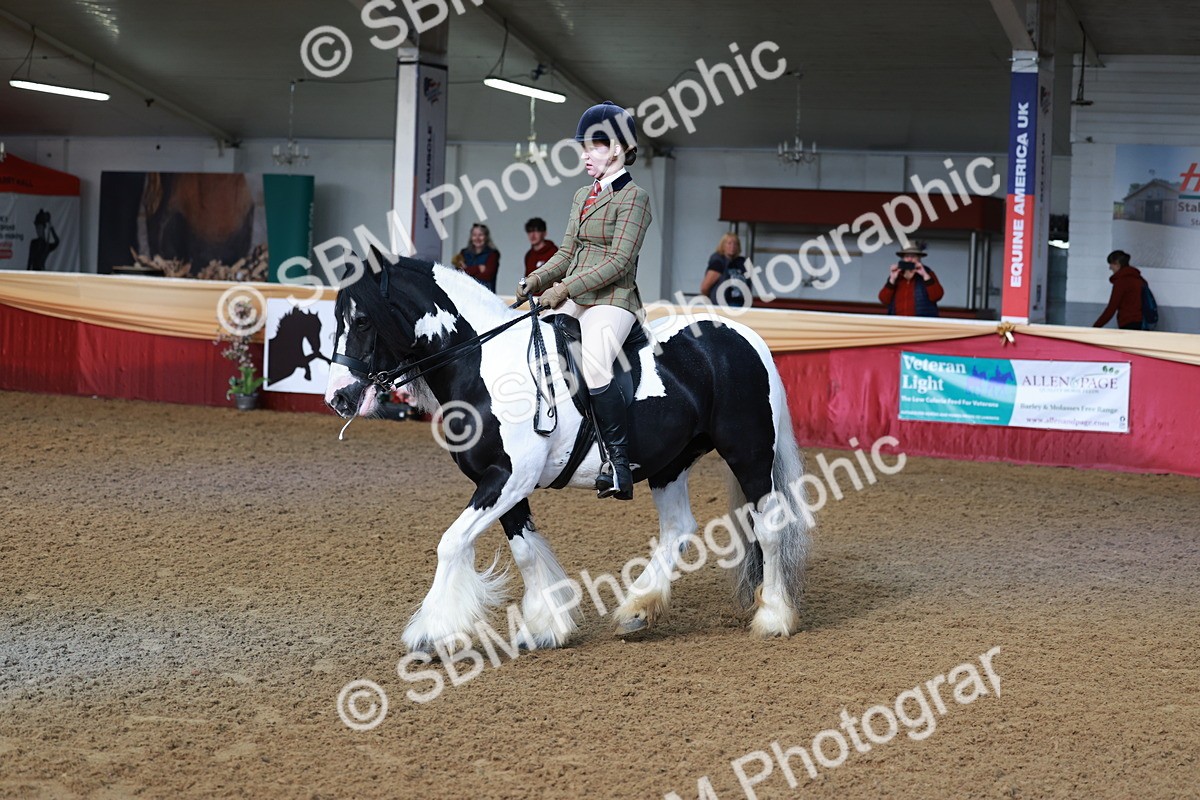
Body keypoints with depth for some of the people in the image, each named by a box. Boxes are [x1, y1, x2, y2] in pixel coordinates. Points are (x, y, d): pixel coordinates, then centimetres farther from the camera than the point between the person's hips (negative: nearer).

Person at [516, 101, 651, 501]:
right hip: (573, 301, 9)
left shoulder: (633, 197, -6)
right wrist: (536, 280, 1)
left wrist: (564, 288, -19)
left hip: (612, 301, -9)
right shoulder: (582, 196, 19)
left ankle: (620, 462, -25)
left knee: (591, 367, -31)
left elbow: (618, 262, -14)